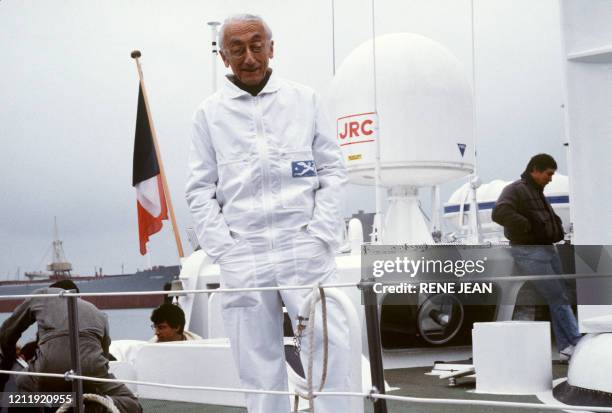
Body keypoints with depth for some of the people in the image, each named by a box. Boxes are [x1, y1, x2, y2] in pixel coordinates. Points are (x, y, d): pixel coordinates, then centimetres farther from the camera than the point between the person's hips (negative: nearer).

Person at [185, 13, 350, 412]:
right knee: (259, 365, 3)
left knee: (329, 347, -9)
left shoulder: (305, 101, 10)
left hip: (304, 248, 0)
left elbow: (333, 172, 8)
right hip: (242, 256, 1)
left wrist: (321, 235, -4)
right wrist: (223, 249, -3)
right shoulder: (209, 113, 10)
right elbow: (201, 189, 9)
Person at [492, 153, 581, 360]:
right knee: (557, 298, -10)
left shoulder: (538, 193, 21)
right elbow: (499, 213, -27)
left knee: (562, 297, 7)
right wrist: (528, 226, -22)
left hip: (548, 250, 10)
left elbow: (551, 217, 37)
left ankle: (566, 347, 10)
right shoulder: (516, 190, -9)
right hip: (529, 252, -10)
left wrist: (556, 226, 14)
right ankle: (577, 342, -7)